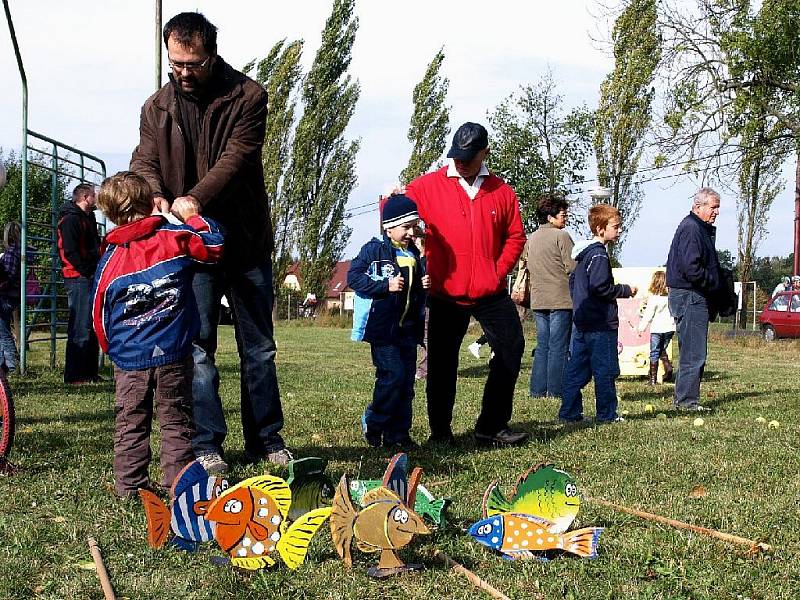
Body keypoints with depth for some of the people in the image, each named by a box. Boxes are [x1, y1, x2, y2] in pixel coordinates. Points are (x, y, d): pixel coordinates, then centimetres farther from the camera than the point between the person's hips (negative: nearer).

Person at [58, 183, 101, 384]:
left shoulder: (87, 218, 21)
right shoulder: (71, 220, -10)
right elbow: (70, 252, -18)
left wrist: (96, 272, 10)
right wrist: (89, 273, -17)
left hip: (90, 278, 10)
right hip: (79, 279, -10)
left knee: (92, 327, 13)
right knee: (80, 329, -9)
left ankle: (90, 372, 19)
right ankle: (74, 375, -7)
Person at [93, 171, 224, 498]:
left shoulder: (111, 257, 3)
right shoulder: (175, 238, -5)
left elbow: (99, 312, 10)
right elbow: (215, 245, 7)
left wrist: (111, 348, 25)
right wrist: (193, 217, 20)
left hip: (129, 359, 2)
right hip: (174, 354, -1)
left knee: (130, 422, 11)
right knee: (176, 420, 8)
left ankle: (129, 485, 12)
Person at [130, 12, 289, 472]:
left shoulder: (247, 96, -5)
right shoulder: (157, 107, 7)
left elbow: (237, 156, -17)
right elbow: (144, 163, 2)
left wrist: (196, 198, -31)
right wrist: (156, 198, -22)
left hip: (246, 242, -1)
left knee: (259, 347, 8)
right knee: (196, 347, 1)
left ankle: (266, 440, 19)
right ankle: (207, 444, 8)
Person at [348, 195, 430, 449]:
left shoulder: (413, 254, 14)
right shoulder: (374, 250, -7)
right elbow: (353, 277, -13)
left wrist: (424, 286, 4)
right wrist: (386, 286, -20)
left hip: (408, 328, 7)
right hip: (382, 327, -7)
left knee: (407, 379, 6)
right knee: (393, 374, -13)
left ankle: (398, 433, 14)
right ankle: (373, 424, 6)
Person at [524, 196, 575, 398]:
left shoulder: (530, 239, 12)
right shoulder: (561, 236, -9)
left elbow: (524, 266, 15)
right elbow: (572, 267, -12)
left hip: (538, 300, 7)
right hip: (560, 299, -7)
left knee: (542, 345, 12)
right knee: (559, 347, -3)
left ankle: (537, 389, 10)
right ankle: (556, 390, -3)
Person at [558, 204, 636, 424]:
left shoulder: (584, 253, 16)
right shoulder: (599, 254, -15)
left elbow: (572, 281, 24)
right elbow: (600, 287, -21)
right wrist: (626, 290, -10)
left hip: (582, 322, 10)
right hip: (601, 324, -10)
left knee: (577, 369, 10)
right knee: (605, 371, -2)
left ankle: (569, 412, 12)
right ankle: (607, 414, 4)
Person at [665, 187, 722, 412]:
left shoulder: (701, 229, 20)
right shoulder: (691, 229, -15)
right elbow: (690, 268, -24)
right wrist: (713, 283, -12)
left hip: (694, 297, 11)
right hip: (690, 297, -11)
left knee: (692, 352, 15)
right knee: (693, 353, -8)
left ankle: (685, 399, 20)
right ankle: (687, 400, -4)